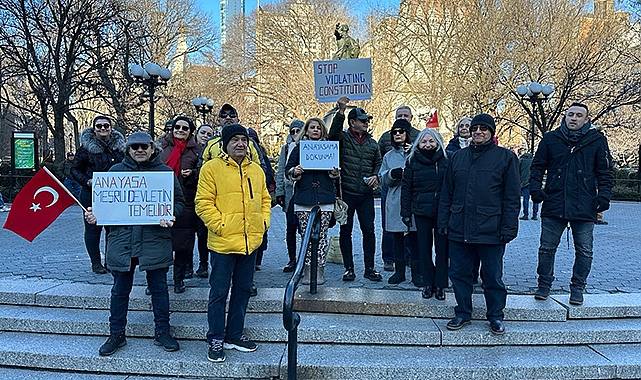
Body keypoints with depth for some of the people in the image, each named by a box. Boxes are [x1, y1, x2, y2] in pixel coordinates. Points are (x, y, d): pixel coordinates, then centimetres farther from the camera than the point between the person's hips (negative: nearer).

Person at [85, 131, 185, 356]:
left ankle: (162, 333, 21)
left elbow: (179, 201, 3)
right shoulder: (116, 171, 9)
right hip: (122, 239, 2)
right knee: (120, 290, 11)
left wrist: (171, 216, -16)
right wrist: (94, 215, -6)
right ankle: (116, 334, 26)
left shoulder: (165, 172, 4)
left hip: (155, 240, -1)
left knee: (159, 288, 8)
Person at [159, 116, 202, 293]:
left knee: (183, 243, 3)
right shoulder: (161, 145, 11)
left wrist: (192, 174, -9)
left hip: (185, 203, 0)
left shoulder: (196, 150, 9)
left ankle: (179, 279, 18)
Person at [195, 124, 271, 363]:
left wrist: (264, 222, 5)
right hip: (223, 243, -6)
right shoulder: (212, 168, -5)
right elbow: (203, 203, -10)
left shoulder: (256, 170, 12)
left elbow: (264, 199, 19)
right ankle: (216, 339, 19)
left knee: (243, 290, 15)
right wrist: (220, 226, -16)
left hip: (250, 242, 6)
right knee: (219, 292, 4)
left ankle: (234, 335, 29)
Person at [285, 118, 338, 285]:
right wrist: (294, 172, -13)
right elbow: (288, 169, 8)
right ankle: (308, 270, 11)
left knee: (321, 235, 0)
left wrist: (334, 173, -5)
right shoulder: (298, 148, 10)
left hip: (325, 199, 0)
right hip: (303, 198, 0)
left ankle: (320, 270, 8)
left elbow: (335, 171, 17)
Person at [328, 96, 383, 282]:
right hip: (346, 193, -3)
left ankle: (370, 268, 15)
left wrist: (375, 176, 1)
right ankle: (348, 268, 16)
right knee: (345, 230, 5)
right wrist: (341, 111, -33)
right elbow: (333, 133, -22)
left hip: (366, 194, 3)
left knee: (368, 230, 4)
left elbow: (378, 163, 21)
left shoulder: (372, 143, 13)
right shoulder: (343, 138, 0)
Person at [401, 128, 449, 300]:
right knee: (424, 247, 7)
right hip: (422, 211, 1)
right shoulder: (413, 161, 4)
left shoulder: (446, 160, 2)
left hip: (443, 211, -1)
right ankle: (428, 283, 20)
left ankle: (440, 285, 16)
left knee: (442, 247, 4)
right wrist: (406, 212, 1)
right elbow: (406, 188, 5)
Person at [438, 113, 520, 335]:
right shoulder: (458, 157, 12)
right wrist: (443, 222, 7)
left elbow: (512, 197, -2)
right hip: (459, 230, 4)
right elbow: (446, 194, 14)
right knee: (459, 273, 10)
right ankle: (462, 313, 26)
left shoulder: (505, 157, 1)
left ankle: (495, 316, 25)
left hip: (490, 231, -3)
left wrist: (508, 229, -9)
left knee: (493, 276, 8)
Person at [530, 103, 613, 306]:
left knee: (584, 251, 6)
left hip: (584, 207, 0)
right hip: (553, 204, 1)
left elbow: (605, 172, 8)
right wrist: (535, 188, -4)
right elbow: (538, 166, 10)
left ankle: (577, 289, 22)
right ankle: (544, 285, 20)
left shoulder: (597, 140, 5)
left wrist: (604, 196, -3)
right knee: (547, 247, 6)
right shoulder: (550, 139, 6)